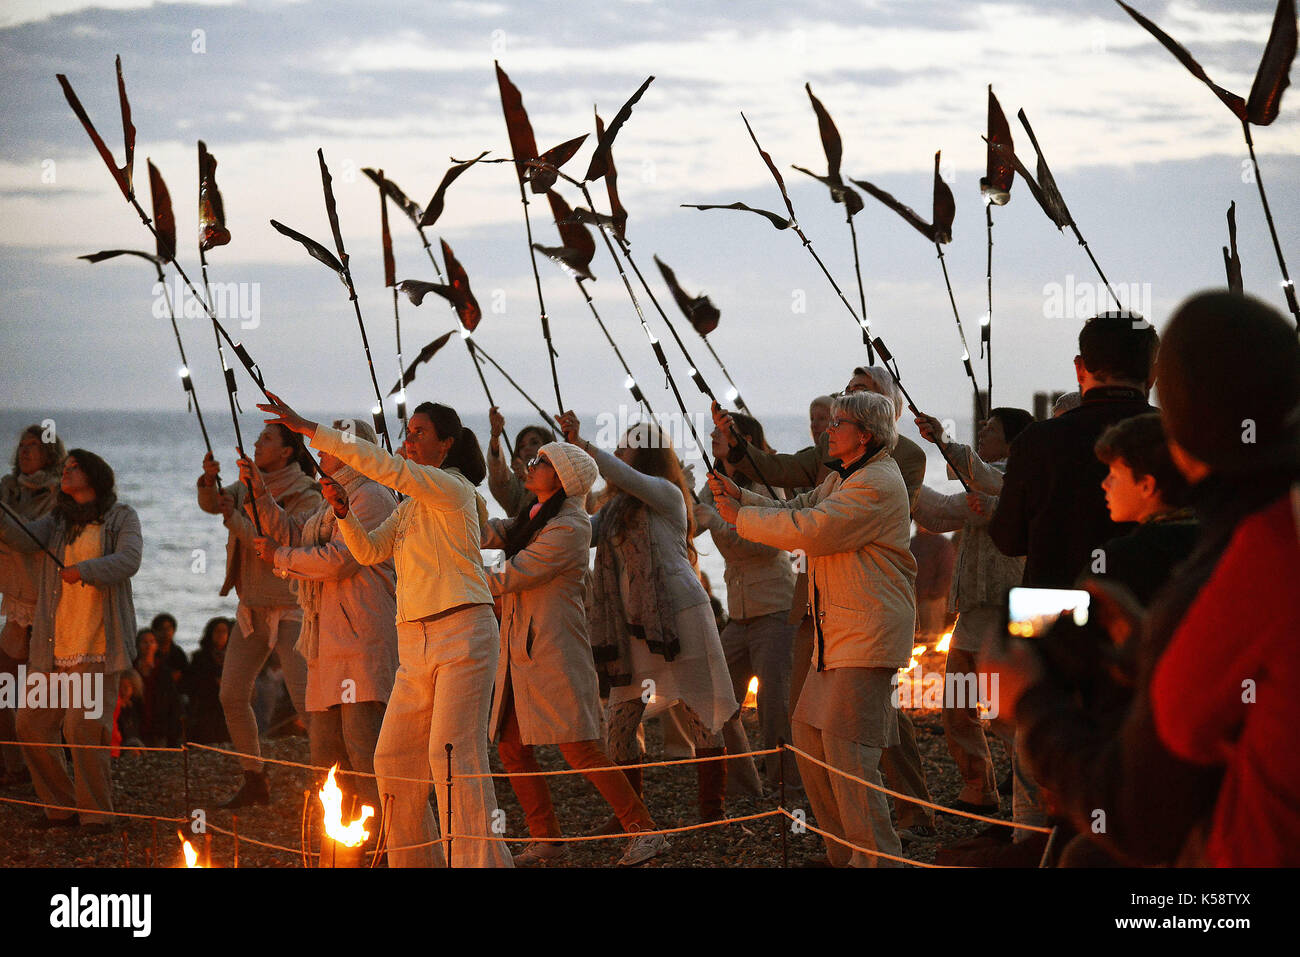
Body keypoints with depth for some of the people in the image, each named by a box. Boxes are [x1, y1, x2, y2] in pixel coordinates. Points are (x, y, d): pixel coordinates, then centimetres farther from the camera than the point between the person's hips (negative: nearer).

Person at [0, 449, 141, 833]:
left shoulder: (121, 518, 5)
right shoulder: (55, 523, 17)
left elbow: (128, 561, -12)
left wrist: (84, 570, -27)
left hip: (97, 643, -5)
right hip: (53, 644, 5)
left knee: (84, 724, -15)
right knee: (32, 725, 1)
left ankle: (96, 813, -5)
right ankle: (61, 808, 14)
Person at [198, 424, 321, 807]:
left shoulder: (307, 497, -13)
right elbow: (211, 503, -1)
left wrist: (235, 519, -21)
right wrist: (209, 481, -22)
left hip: (290, 608, -7)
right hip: (251, 609, 7)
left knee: (306, 700, -15)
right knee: (232, 695, 7)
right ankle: (254, 779, 19)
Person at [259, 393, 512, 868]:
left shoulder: (451, 489, -7)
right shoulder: (411, 505, 20)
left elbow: (386, 467, -20)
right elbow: (369, 550, 17)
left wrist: (311, 430, -21)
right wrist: (343, 511, -2)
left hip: (462, 632, -9)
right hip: (415, 642, 9)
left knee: (452, 754, -15)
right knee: (393, 759, 6)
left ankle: (482, 860, -15)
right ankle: (413, 860, 16)